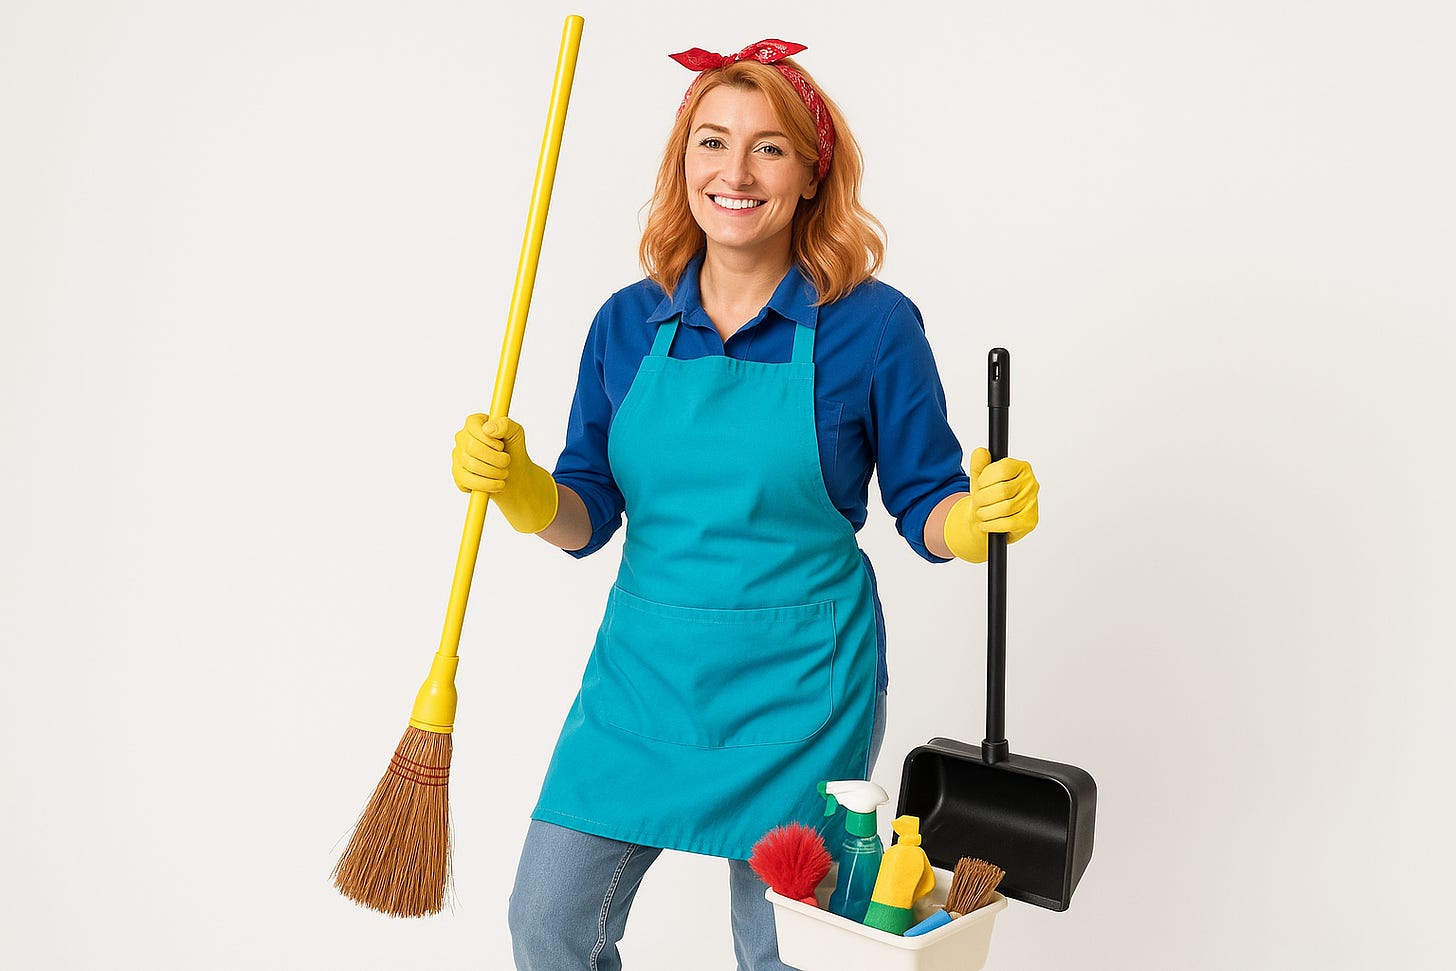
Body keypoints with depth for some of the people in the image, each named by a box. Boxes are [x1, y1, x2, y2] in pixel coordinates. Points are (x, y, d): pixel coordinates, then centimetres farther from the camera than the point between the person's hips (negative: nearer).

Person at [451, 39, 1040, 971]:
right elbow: (587, 517, 4)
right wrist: (518, 486, -15)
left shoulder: (873, 325, -9)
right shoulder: (628, 324, 1)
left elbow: (927, 509, -4)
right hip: (644, 670, 3)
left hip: (799, 685, -3)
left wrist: (983, 515, -25)